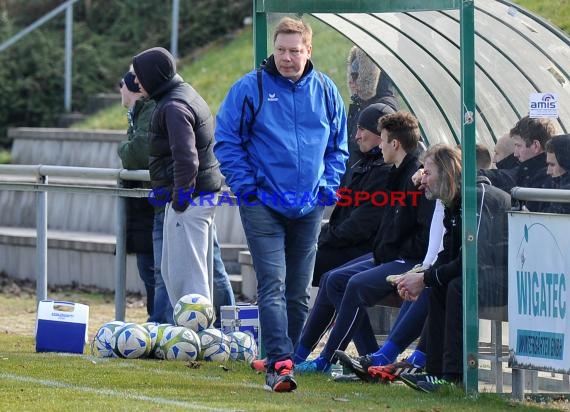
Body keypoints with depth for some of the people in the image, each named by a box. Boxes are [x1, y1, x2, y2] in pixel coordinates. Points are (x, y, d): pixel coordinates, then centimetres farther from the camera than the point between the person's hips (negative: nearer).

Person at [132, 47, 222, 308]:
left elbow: (186, 158, -24)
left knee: (186, 276, -8)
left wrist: (181, 197, -18)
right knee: (170, 271, 18)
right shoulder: (187, 95, 16)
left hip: (188, 199, -11)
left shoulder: (174, 107, -16)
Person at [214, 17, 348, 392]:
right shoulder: (251, 88, -6)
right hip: (263, 204, -4)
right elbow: (227, 140, -2)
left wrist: (328, 185, 4)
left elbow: (339, 144, 15)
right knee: (273, 286, -13)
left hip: (309, 207, 4)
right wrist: (246, 185, -9)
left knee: (299, 290, 11)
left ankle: (293, 358, 21)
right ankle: (279, 363, -19)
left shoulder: (325, 90, 5)